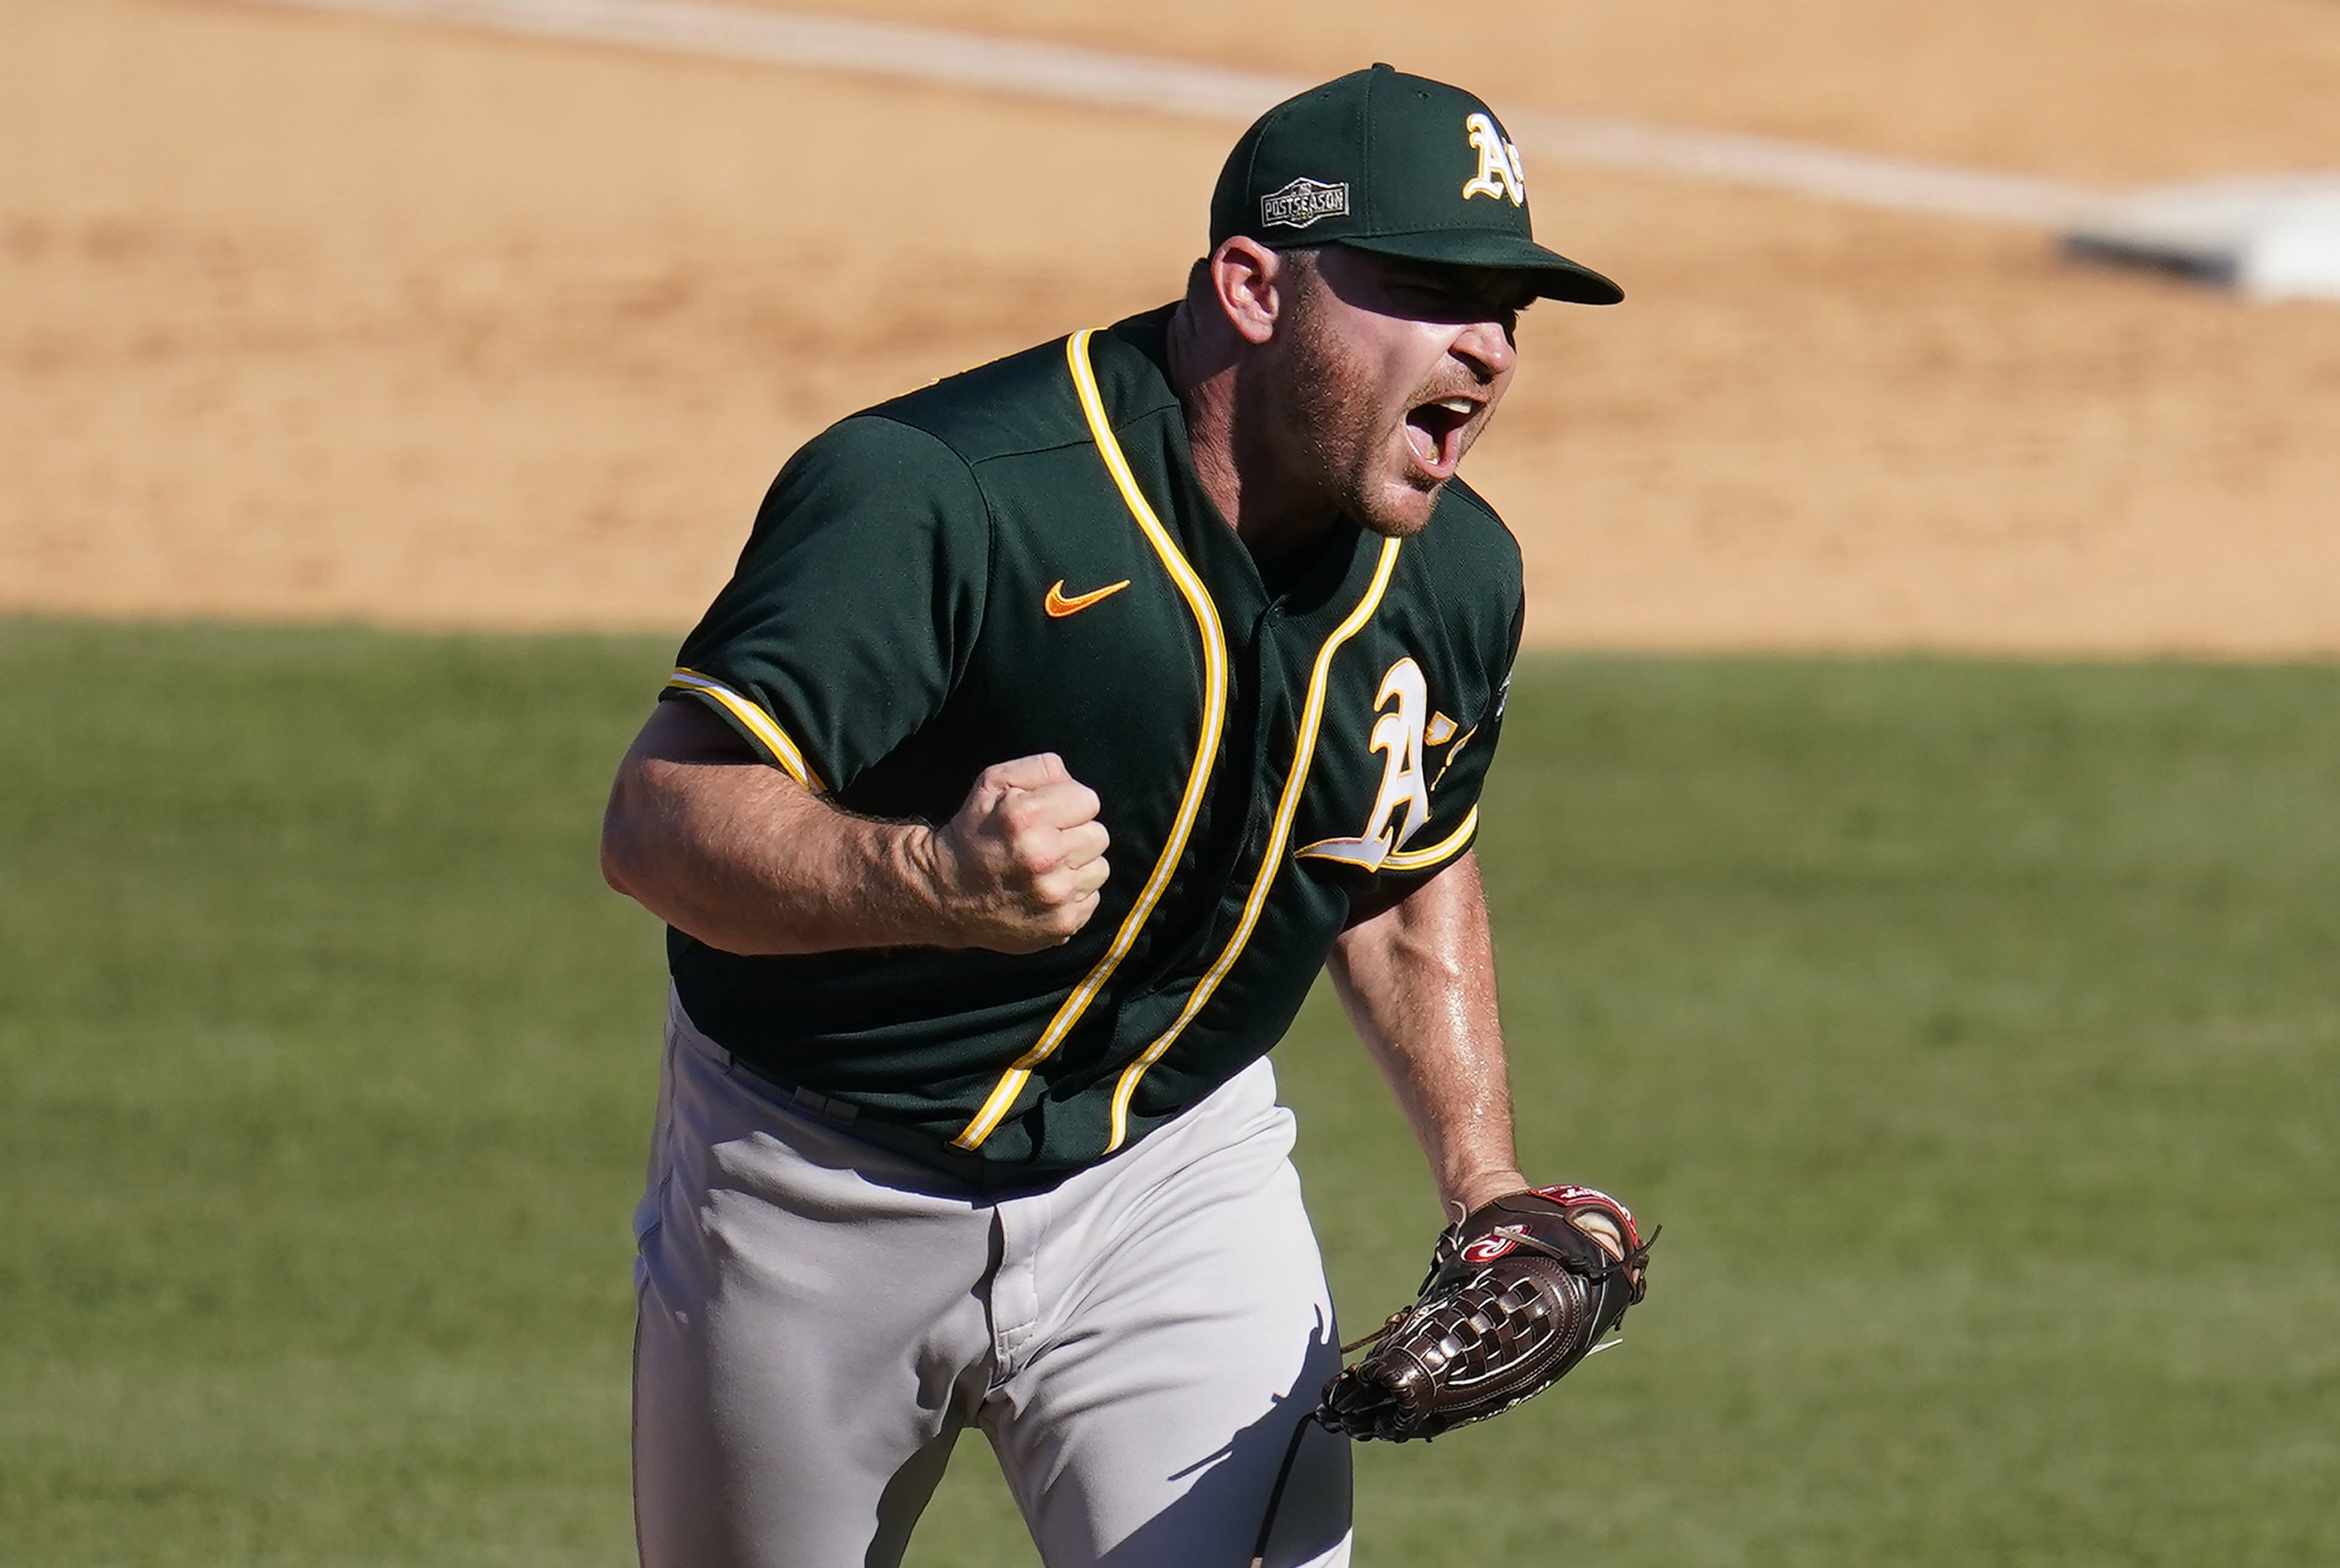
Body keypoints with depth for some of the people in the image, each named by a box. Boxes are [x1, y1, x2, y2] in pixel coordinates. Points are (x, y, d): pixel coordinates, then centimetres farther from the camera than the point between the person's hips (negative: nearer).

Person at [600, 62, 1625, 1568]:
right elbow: (657, 819, -35)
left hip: (1173, 1170, 3)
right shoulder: (936, 493, -28)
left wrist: (1489, 1188, 3)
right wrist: (929, 877, -53)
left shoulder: (1455, 577, -6)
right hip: (825, 1193, -3)